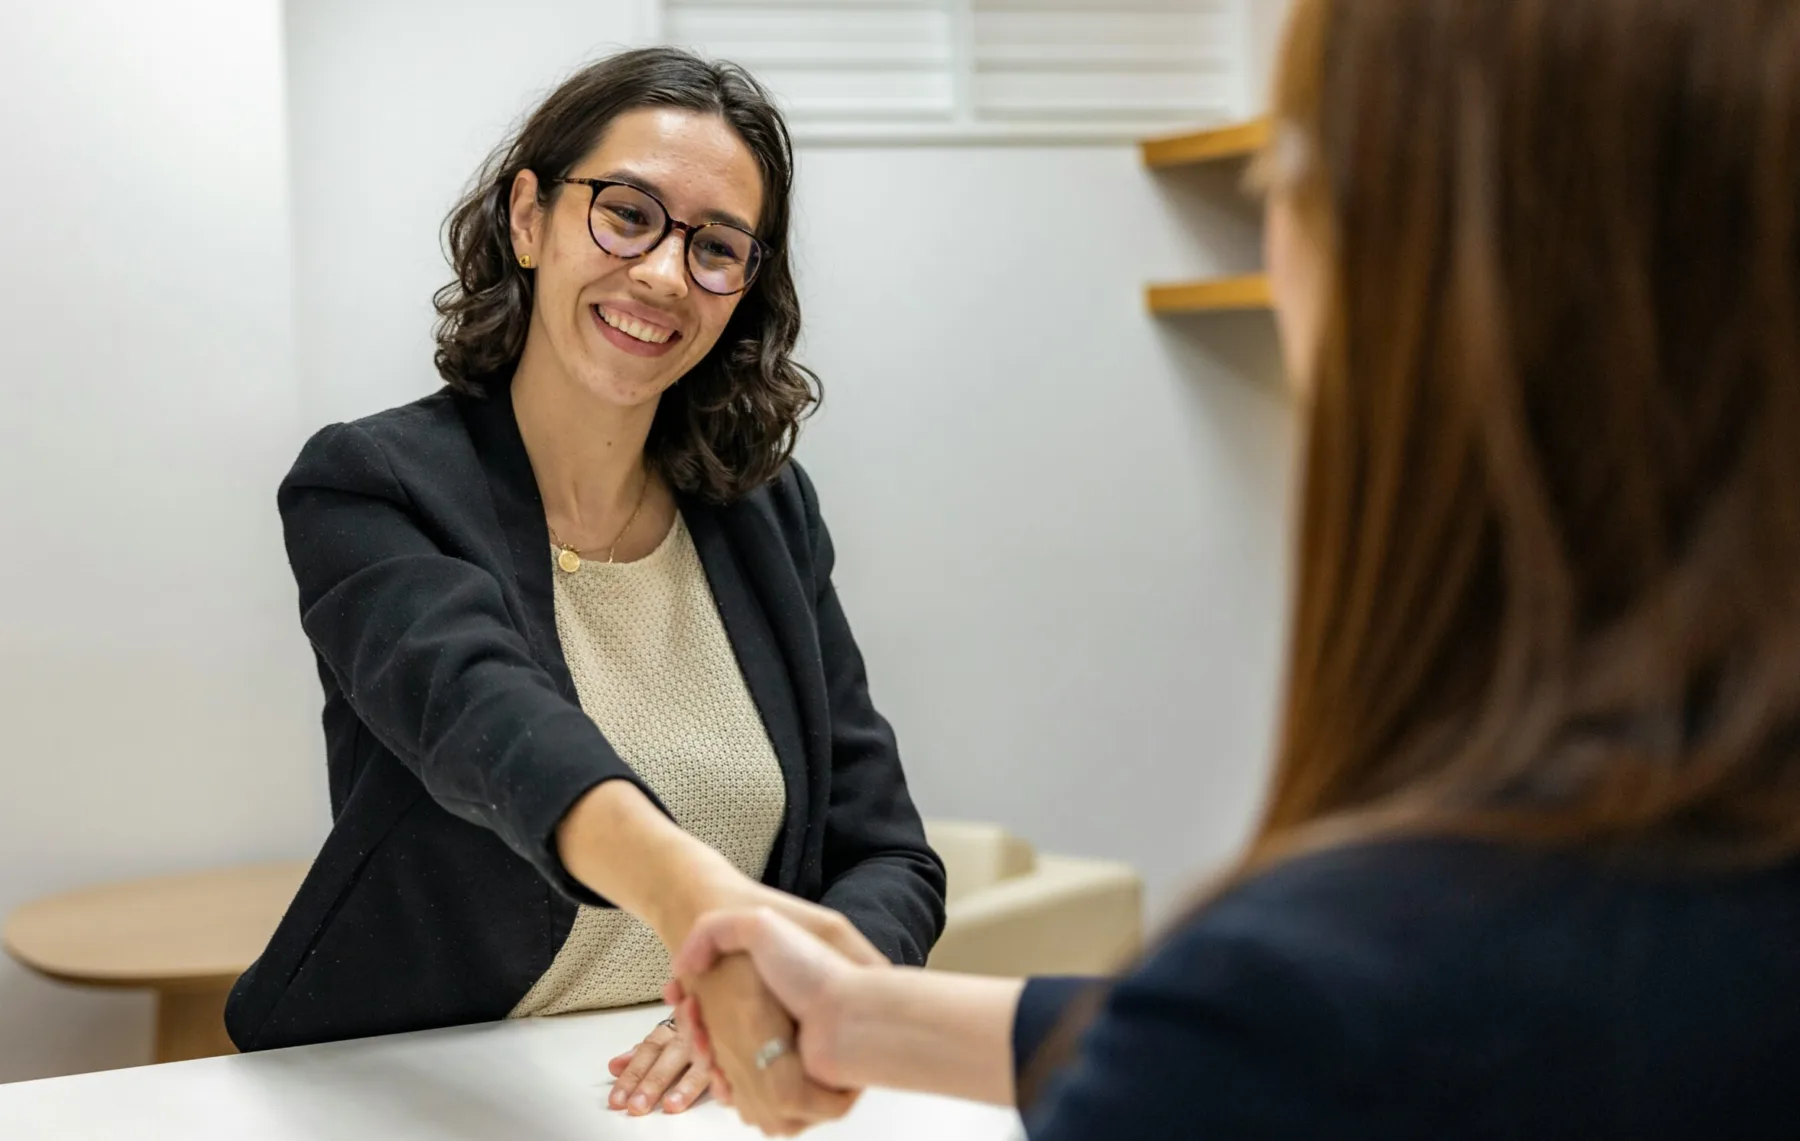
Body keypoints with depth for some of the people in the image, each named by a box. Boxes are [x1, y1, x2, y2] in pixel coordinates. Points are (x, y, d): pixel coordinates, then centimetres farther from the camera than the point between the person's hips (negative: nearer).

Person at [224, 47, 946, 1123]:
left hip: (692, 1094, 3)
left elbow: (893, 865, 3)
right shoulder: (369, 490, -8)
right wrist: (693, 894, -47)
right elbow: (477, 711, -28)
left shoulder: (769, 510, 4)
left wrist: (780, 1002, -18)